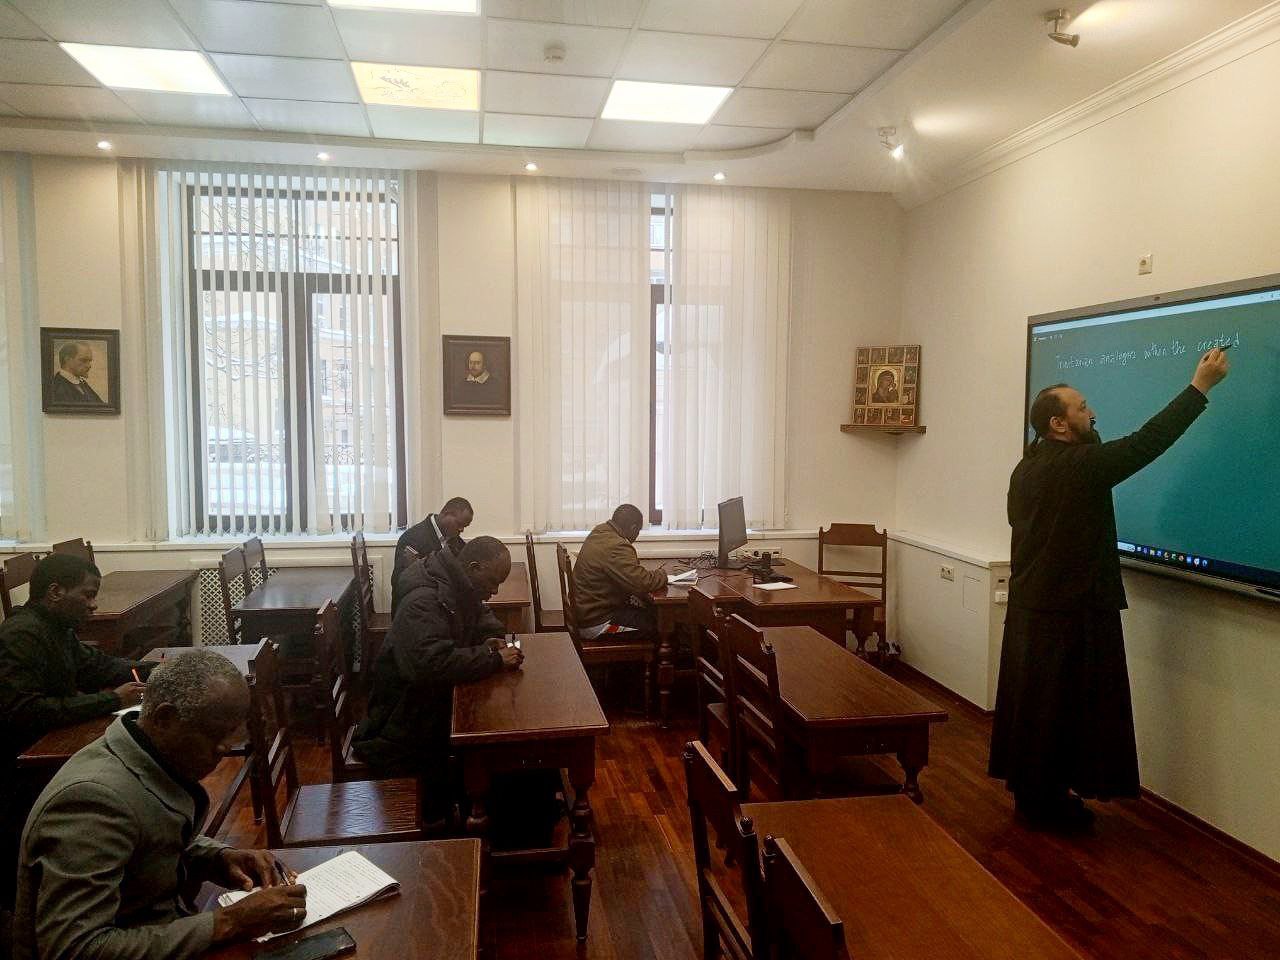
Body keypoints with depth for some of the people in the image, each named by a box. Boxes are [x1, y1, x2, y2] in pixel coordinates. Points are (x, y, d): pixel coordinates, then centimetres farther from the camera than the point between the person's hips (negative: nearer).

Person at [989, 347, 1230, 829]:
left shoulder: (1025, 470, 8)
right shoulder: (1082, 465, -17)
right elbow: (1147, 442, -17)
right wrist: (1200, 386, -10)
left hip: (1029, 607, 8)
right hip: (1072, 612, -8)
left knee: (1032, 700, 14)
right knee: (1065, 705, 3)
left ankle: (1029, 790, 25)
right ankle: (1049, 802, 12)